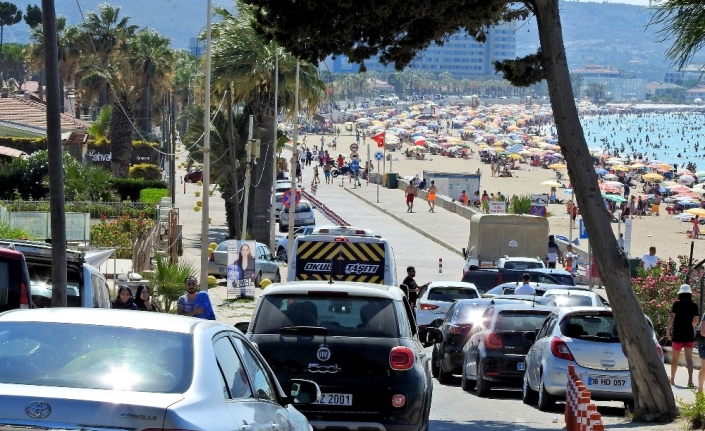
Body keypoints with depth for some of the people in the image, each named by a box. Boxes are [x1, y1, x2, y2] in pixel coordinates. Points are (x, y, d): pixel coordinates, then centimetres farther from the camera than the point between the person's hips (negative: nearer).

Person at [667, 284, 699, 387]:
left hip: (677, 334, -1)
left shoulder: (677, 304, -5)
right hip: (689, 334, 1)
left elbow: (672, 317, -15)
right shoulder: (694, 305, 2)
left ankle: (672, 379, 24)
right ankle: (690, 380, -20)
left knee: (675, 358, 12)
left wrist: (667, 330, -14)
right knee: (689, 358, -4)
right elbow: (696, 320, 6)